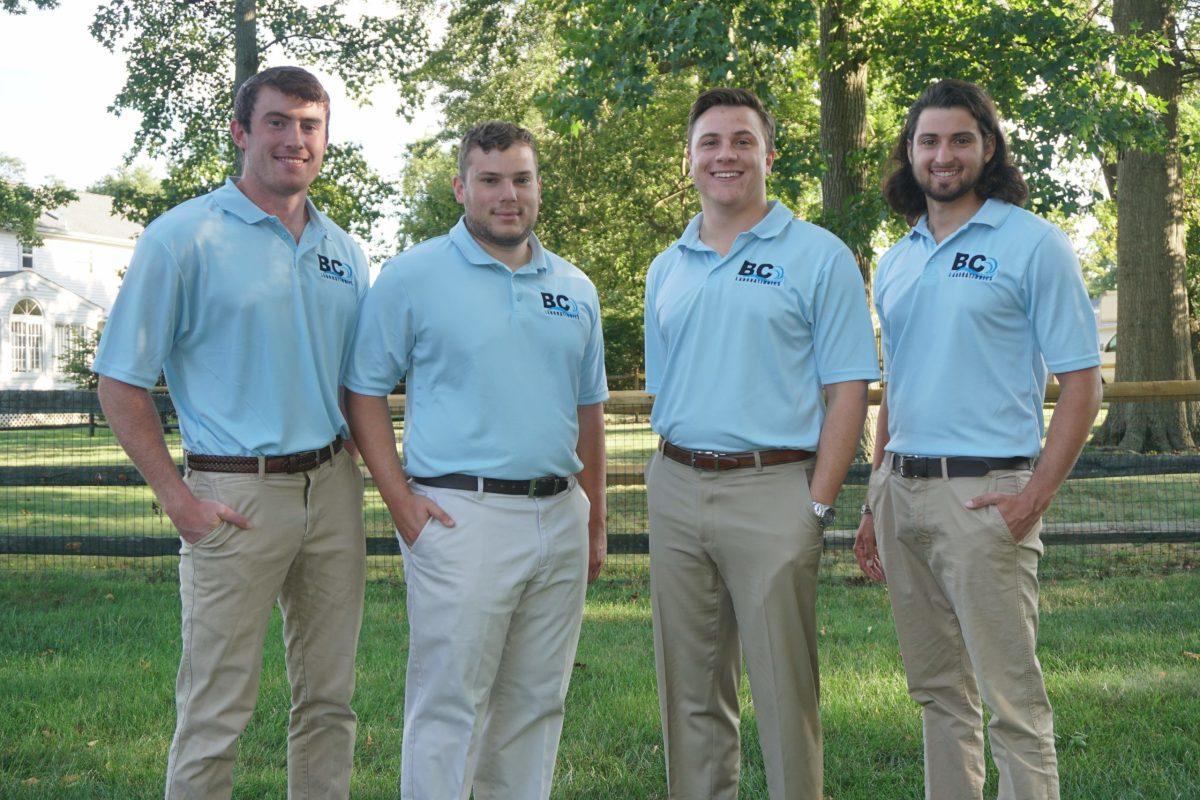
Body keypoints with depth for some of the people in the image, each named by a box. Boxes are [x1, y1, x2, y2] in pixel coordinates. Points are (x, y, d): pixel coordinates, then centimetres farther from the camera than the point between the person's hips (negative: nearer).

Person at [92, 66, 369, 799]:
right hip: (238, 494, -5)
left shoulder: (343, 252, 12)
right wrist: (179, 498, -11)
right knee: (216, 713, -1)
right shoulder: (185, 237, -5)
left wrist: (351, 473, 6)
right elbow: (122, 382, -6)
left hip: (332, 489, 6)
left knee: (330, 700, 12)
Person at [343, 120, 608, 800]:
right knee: (450, 706, -4)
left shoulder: (575, 289, 14)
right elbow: (365, 391, -1)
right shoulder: (414, 276, -1)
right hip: (462, 515, -5)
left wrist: (597, 522, 16)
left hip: (560, 518, 5)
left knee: (536, 704, 11)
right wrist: (401, 500, -10)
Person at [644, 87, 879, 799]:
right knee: (690, 693, 10)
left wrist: (818, 505, -12)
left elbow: (849, 391, -5)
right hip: (676, 491, 5)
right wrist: (673, 474, 8)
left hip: (772, 489, -5)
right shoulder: (668, 269, 15)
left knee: (784, 694, -2)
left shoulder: (819, 256, -1)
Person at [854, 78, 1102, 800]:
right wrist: (875, 504, 16)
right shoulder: (896, 262, 15)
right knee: (937, 689, 14)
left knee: (1011, 696, -6)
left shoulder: (1032, 244, -4)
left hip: (984, 492, -6)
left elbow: (1082, 381, -7)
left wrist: (1037, 494, -17)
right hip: (901, 490, 6)